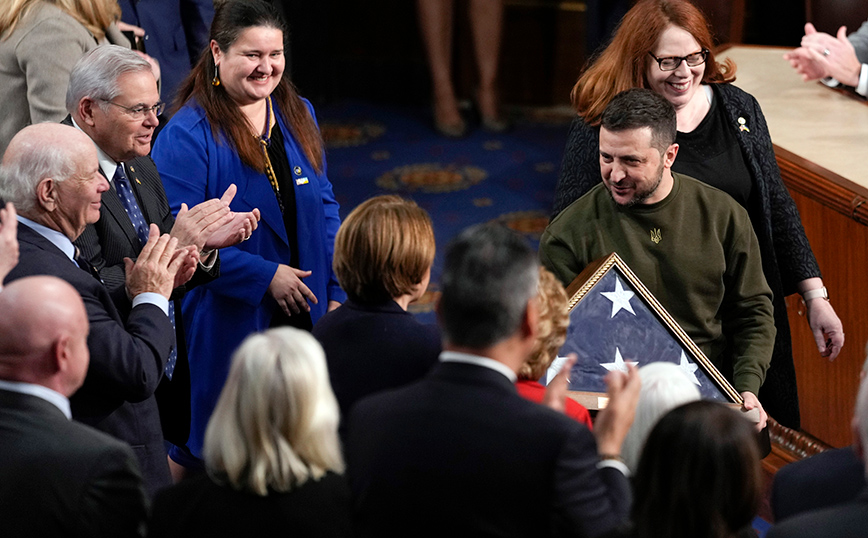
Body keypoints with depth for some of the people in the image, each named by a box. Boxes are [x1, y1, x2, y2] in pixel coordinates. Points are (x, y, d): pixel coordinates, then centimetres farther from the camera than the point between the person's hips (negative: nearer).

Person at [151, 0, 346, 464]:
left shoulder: (298, 115, 8)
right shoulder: (186, 135, -13)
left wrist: (336, 292, 6)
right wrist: (264, 276, -20)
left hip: (303, 316, 6)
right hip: (226, 324, -6)